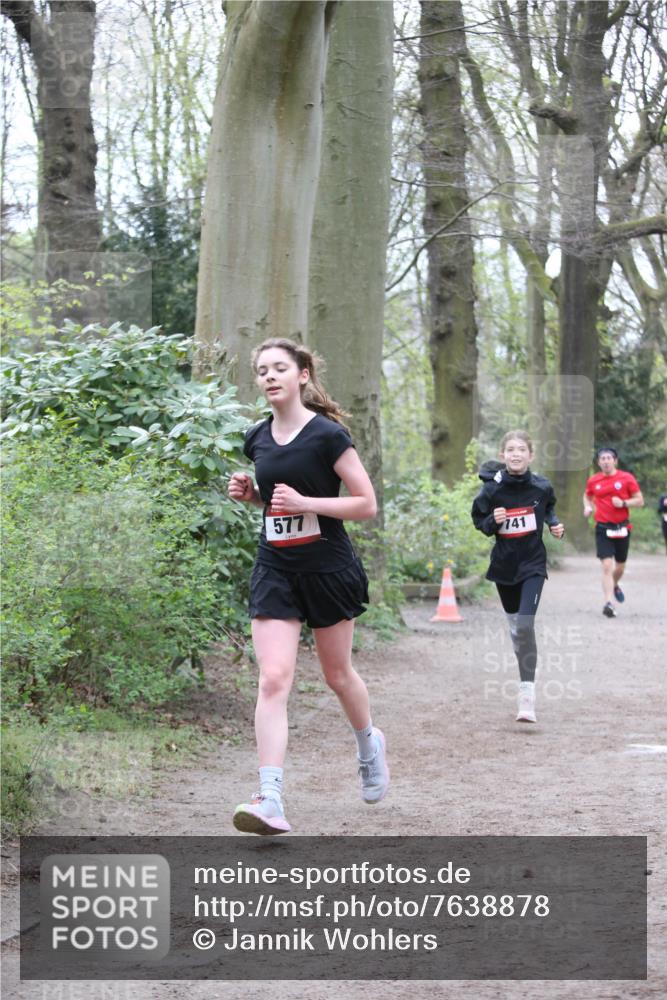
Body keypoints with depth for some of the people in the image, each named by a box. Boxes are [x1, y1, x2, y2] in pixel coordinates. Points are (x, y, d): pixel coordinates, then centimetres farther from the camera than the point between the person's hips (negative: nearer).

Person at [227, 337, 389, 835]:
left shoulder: (328, 434, -12)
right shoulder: (257, 439, 5)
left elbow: (367, 504, -13)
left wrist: (303, 502, -22)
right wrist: (250, 493, 0)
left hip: (328, 570, -4)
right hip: (276, 571, 4)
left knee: (337, 673, 14)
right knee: (273, 680, -11)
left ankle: (369, 743, 46)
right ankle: (270, 801, -18)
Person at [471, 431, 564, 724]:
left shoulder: (541, 487, -8)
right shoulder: (492, 489, -11)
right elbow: (480, 522, 1)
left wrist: (554, 524, -3)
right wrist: (493, 521, -19)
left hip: (533, 563, -2)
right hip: (504, 564, 2)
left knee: (525, 625, -16)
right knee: (515, 626, 14)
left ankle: (527, 696, -15)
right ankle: (526, 676, 37)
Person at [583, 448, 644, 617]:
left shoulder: (627, 478, -4)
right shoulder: (593, 481, 3)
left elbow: (640, 501, -2)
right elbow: (587, 496, 23)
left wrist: (623, 503, -18)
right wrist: (588, 507, 2)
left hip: (621, 528, 1)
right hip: (603, 528, -1)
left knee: (620, 566, 15)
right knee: (607, 565, -15)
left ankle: (615, 585, 49)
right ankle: (609, 603, -19)